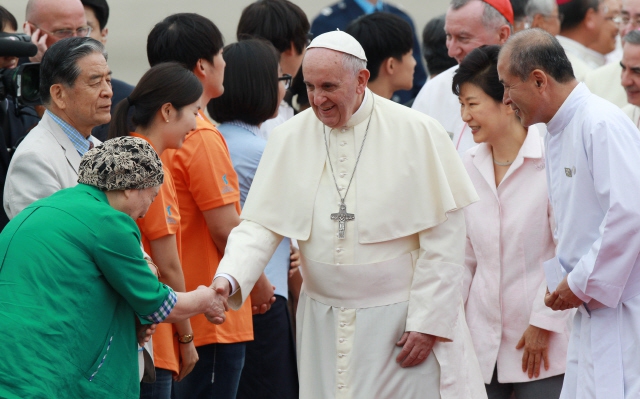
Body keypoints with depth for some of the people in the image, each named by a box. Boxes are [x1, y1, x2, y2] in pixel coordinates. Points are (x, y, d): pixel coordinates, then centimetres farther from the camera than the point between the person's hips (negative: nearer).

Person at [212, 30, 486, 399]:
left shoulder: (417, 133, -7)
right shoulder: (289, 140, 2)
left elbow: (445, 237, -6)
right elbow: (261, 225, 0)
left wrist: (427, 322, -9)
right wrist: (228, 278, -20)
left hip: (400, 319, -3)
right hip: (326, 324, 3)